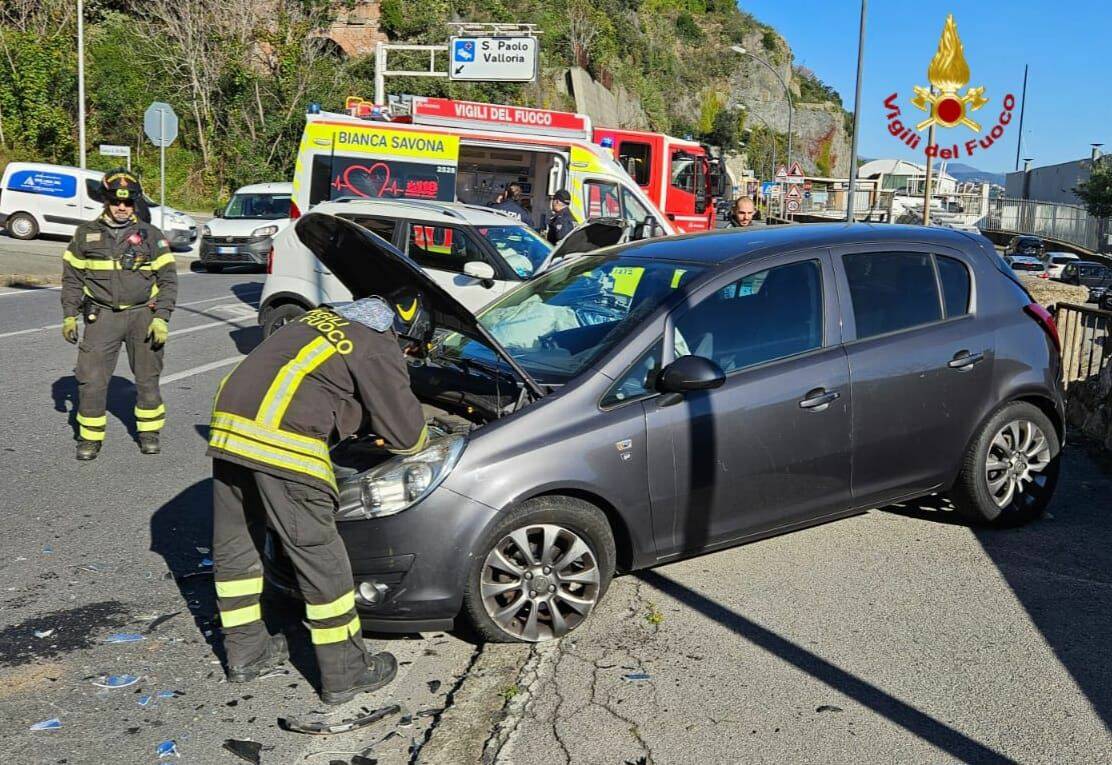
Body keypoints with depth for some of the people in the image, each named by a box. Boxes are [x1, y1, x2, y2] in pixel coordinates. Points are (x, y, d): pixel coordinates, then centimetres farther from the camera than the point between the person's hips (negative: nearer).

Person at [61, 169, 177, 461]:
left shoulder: (151, 235, 2)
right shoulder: (86, 234, 6)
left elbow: (168, 279, 0)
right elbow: (72, 277, 11)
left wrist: (161, 318, -8)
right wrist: (69, 315, 3)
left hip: (143, 314, 0)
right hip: (101, 316, 0)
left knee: (147, 377, 8)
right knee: (91, 379, -6)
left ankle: (149, 431, 24)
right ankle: (90, 437, 8)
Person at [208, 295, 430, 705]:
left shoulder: (318, 317, 24)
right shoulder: (378, 348, 1)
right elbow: (406, 432, 2)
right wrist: (420, 440, 24)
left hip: (228, 421, 8)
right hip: (281, 440, -8)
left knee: (234, 546, 19)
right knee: (319, 556, 3)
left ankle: (245, 653, 34)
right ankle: (344, 674, 14)